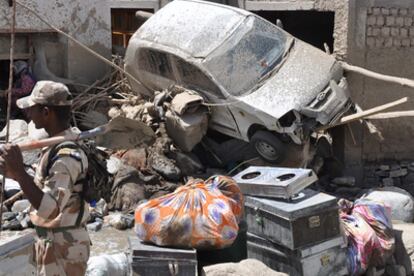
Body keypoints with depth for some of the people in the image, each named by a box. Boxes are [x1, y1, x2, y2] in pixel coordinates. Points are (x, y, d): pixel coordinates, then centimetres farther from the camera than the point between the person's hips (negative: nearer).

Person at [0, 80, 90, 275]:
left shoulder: (66, 155, -26)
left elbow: (49, 209, -35)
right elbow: (46, 186, 14)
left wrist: (19, 171, -36)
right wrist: (16, 174, 0)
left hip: (61, 247, -10)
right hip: (64, 242, 10)